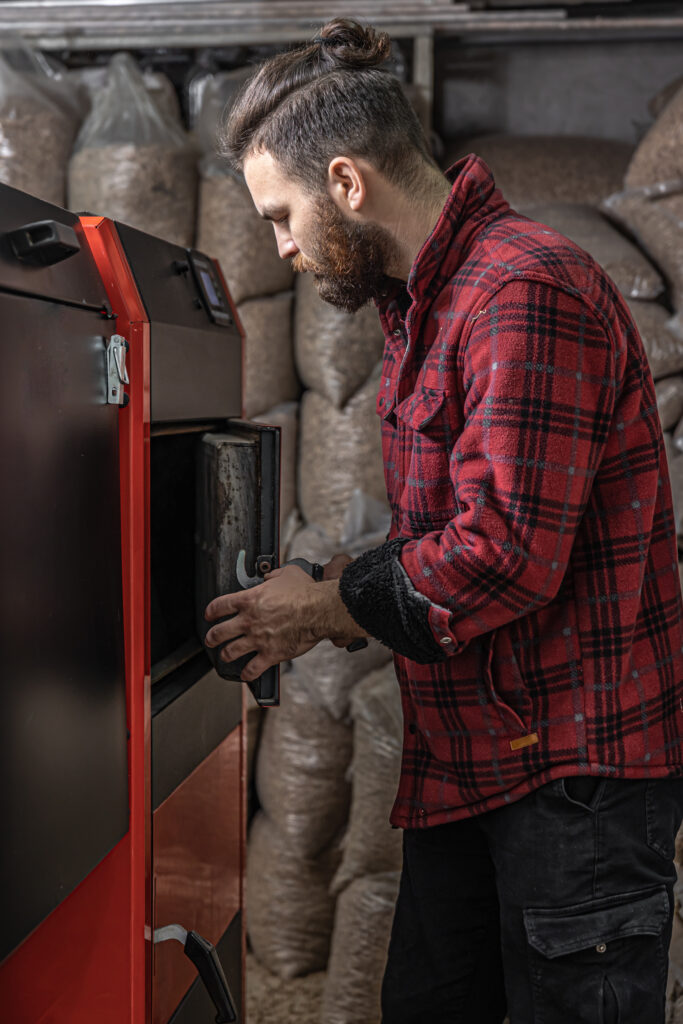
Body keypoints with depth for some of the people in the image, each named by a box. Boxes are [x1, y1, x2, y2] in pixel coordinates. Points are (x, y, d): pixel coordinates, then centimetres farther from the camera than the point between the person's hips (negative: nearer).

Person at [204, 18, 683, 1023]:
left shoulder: (526, 292, -19)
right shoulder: (427, 301, 15)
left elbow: (506, 553, -24)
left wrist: (324, 608, -11)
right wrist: (330, 594, 5)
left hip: (576, 769, -9)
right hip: (469, 758, 10)